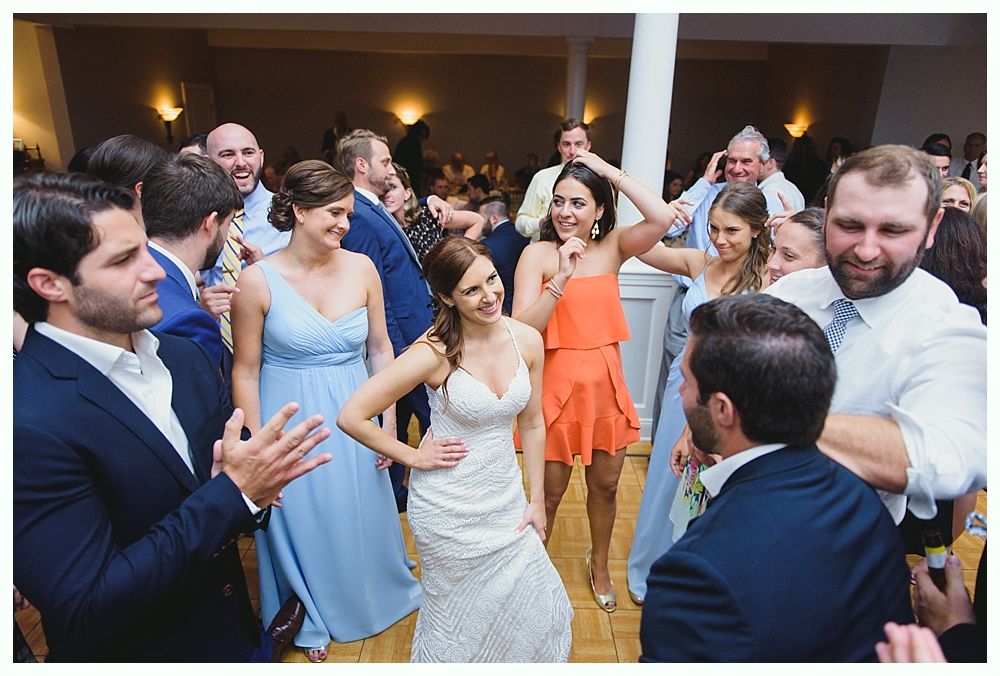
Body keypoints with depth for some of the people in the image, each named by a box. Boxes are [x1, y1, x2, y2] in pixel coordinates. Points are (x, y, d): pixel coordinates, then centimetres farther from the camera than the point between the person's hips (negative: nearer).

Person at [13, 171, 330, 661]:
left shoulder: (185, 355, -5)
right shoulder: (29, 422, -26)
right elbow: (86, 616, -26)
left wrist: (252, 483, -23)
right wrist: (233, 494, -29)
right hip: (140, 651, -5)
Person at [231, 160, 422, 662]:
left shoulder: (361, 268, -8)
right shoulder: (258, 280, -15)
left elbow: (380, 348, 0)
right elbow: (245, 370, -9)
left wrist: (389, 420, 0)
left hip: (354, 416, 2)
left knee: (364, 514, 20)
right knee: (303, 522, 17)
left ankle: (378, 592, 51)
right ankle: (313, 618, 45)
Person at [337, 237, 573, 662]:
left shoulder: (526, 340, -8)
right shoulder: (434, 352, -22)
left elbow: (532, 424, 3)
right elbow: (352, 416, -19)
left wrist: (537, 499, 6)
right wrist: (412, 456, -12)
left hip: (505, 496, 4)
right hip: (449, 506, -4)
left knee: (537, 607, 15)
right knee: (463, 616, 16)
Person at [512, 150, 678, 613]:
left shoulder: (612, 247, 0)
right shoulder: (538, 254, -9)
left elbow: (662, 217, -19)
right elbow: (522, 329, -18)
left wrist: (609, 171, -13)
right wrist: (561, 277, -27)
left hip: (606, 384, 3)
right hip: (557, 385, -3)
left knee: (605, 485, 18)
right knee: (550, 491, 12)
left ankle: (599, 564, 45)